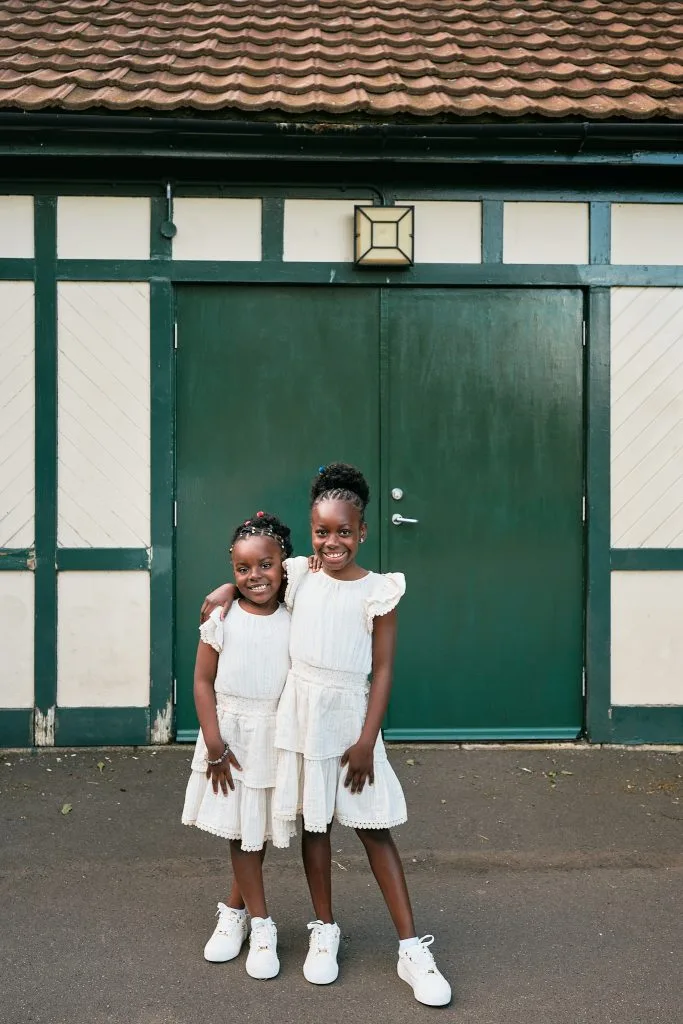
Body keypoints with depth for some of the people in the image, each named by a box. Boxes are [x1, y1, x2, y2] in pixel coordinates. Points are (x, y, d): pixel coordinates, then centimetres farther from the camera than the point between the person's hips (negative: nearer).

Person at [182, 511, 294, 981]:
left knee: (260, 830, 11)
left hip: (276, 740, 1)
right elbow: (203, 682, -6)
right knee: (243, 832, 9)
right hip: (230, 738, 0)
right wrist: (214, 744, -9)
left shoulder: (295, 622, -6)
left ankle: (235, 910, 32)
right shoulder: (222, 620, -9)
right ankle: (261, 925, 24)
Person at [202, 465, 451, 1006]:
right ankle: (325, 931, 31)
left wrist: (366, 741, -10)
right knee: (314, 824, 13)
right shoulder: (299, 576, -1)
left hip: (350, 719, -2)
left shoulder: (378, 590, -8)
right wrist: (227, 589, -3)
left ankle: (412, 948, 13)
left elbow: (383, 671, -7)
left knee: (375, 830, 3)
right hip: (303, 717, 3)